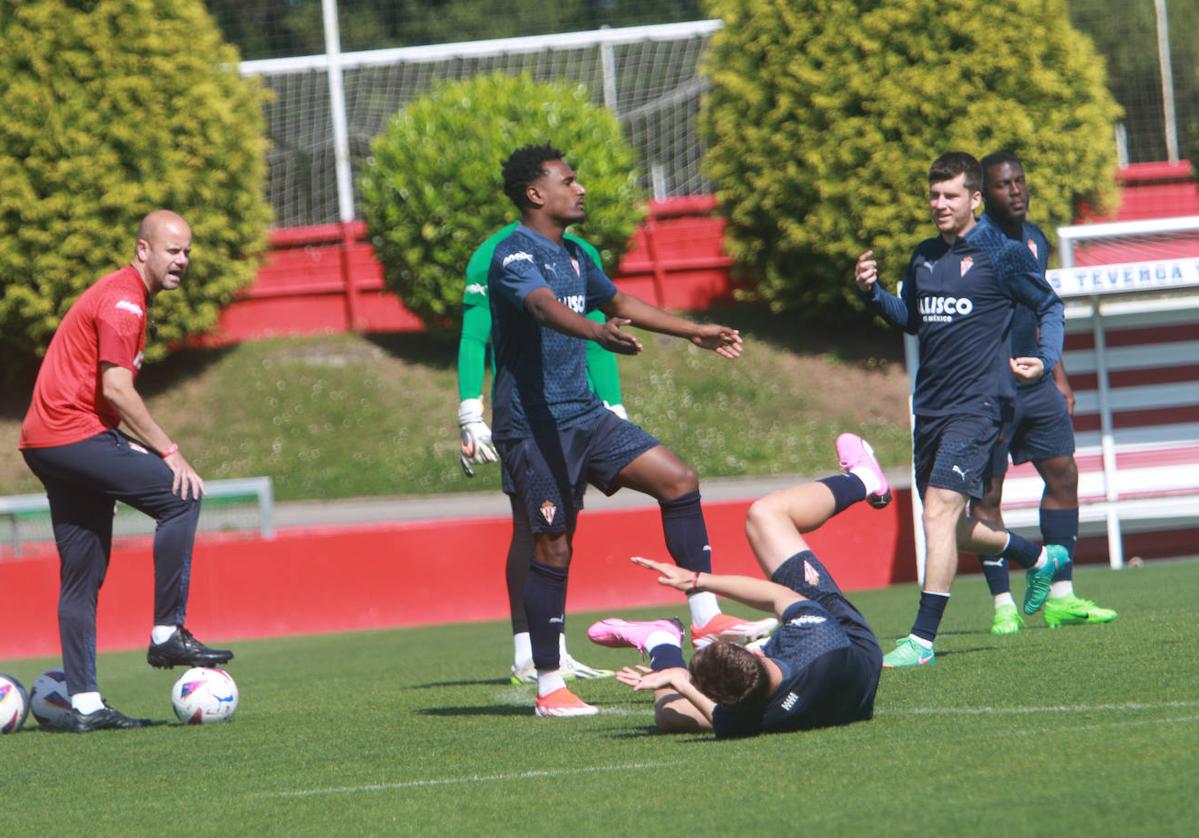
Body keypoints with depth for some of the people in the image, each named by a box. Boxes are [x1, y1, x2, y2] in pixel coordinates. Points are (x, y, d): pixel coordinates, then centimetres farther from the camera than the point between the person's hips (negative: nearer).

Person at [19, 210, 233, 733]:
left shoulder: (122, 297, 21)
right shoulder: (123, 301, -11)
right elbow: (116, 388, -19)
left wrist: (128, 445, 12)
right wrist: (168, 452, -16)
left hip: (47, 443, 10)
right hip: (75, 435, -10)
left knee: (82, 575, 8)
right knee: (181, 498, -13)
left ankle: (84, 704, 7)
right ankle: (167, 635, -14)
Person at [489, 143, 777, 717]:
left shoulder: (572, 256, 16)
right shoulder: (514, 256, -13)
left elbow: (617, 302, 33)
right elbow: (544, 306, -35)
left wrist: (692, 332, 38)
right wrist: (597, 332, -54)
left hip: (583, 412, 9)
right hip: (532, 423, -9)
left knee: (678, 481, -2)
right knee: (552, 548, -7)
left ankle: (705, 621, 0)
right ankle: (548, 687, 0)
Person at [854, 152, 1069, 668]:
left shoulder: (1002, 253, -4)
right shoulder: (925, 257, 13)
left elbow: (1049, 306, 5)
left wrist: (1045, 359, -11)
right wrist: (872, 292, 7)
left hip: (976, 403, -8)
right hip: (930, 406, 8)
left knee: (940, 508, -20)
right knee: (949, 527, 15)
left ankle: (923, 639, -22)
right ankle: (1040, 559, 42)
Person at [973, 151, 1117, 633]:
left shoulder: (1036, 240, 12)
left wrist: (1059, 377, 21)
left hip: (1036, 383, 8)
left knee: (1063, 475, 6)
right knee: (987, 493, -3)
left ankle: (1061, 597, 11)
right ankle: (1003, 606, 1)